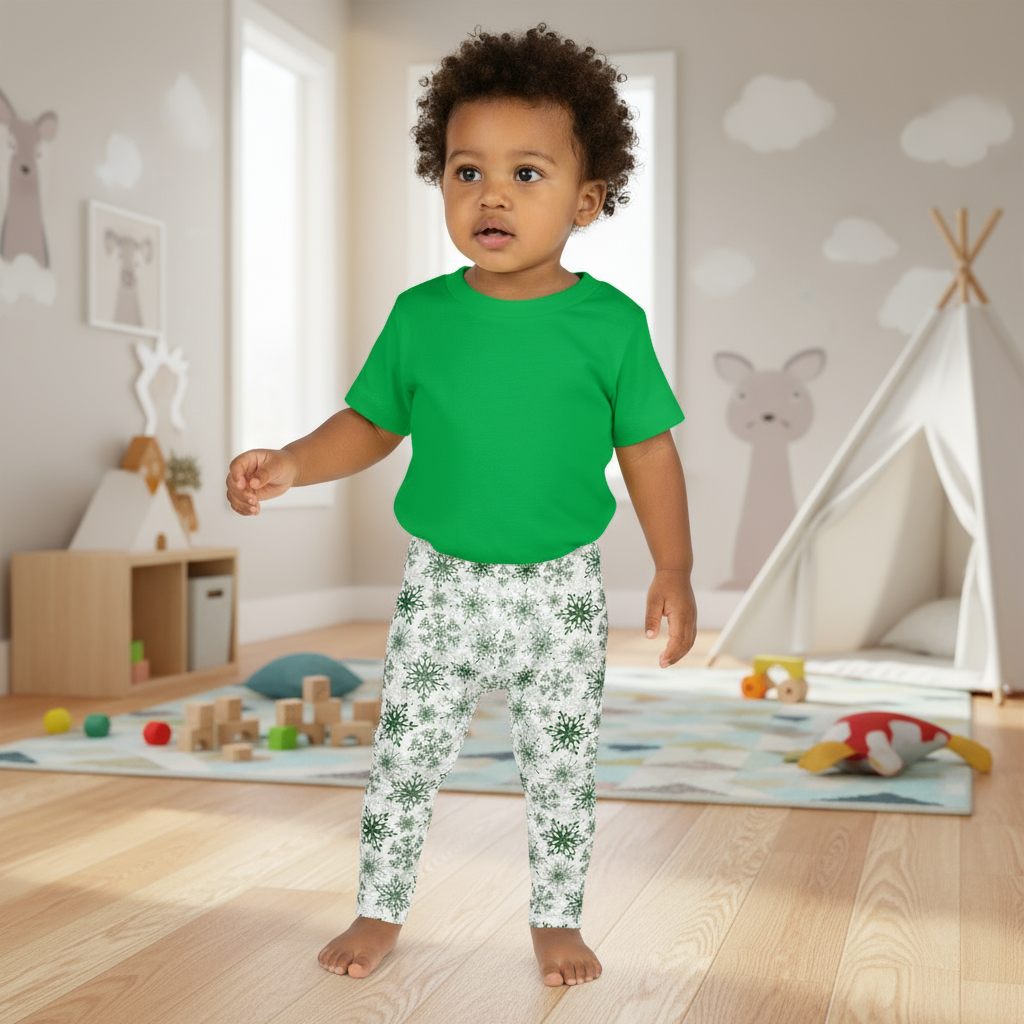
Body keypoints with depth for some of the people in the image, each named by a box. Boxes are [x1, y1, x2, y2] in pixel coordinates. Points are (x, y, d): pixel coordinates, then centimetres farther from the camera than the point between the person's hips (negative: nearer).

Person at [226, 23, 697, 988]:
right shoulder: (421, 316, -6)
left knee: (561, 766, 11)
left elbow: (648, 446, -2)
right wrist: (290, 465, -11)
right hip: (441, 586, 1)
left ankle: (556, 918, 30)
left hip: (563, 591, -1)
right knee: (404, 755, 9)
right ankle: (379, 910, 28)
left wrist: (673, 569, -3)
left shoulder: (611, 322, -9)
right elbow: (370, 423, 5)